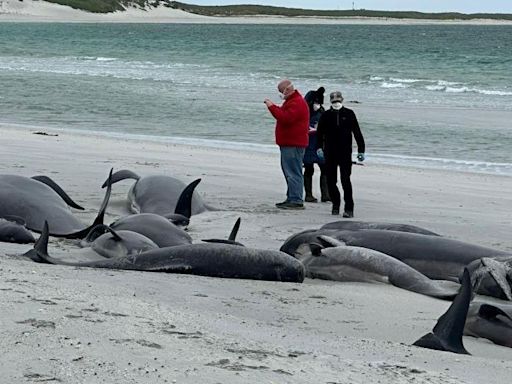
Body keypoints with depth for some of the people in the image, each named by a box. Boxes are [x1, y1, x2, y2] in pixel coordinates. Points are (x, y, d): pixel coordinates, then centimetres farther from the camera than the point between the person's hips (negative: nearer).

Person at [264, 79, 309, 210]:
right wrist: (273, 106, 10)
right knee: (290, 171, 14)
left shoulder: (297, 103, -16)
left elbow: (286, 118, -26)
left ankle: (296, 201, -12)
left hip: (293, 144, -11)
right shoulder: (291, 101, 21)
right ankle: (291, 199, 19)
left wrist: (272, 107, -21)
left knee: (293, 172, -11)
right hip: (288, 143, 11)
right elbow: (284, 114, 23)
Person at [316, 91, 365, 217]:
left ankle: (349, 208, -10)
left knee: (345, 180, -10)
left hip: (345, 153, -2)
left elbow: (357, 132, 5)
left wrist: (361, 150, 2)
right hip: (330, 154, 2)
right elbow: (320, 132, 6)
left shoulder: (349, 114, 2)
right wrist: (319, 147, -9)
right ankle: (335, 204, 24)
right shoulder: (326, 115, 5)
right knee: (330, 180, 6)